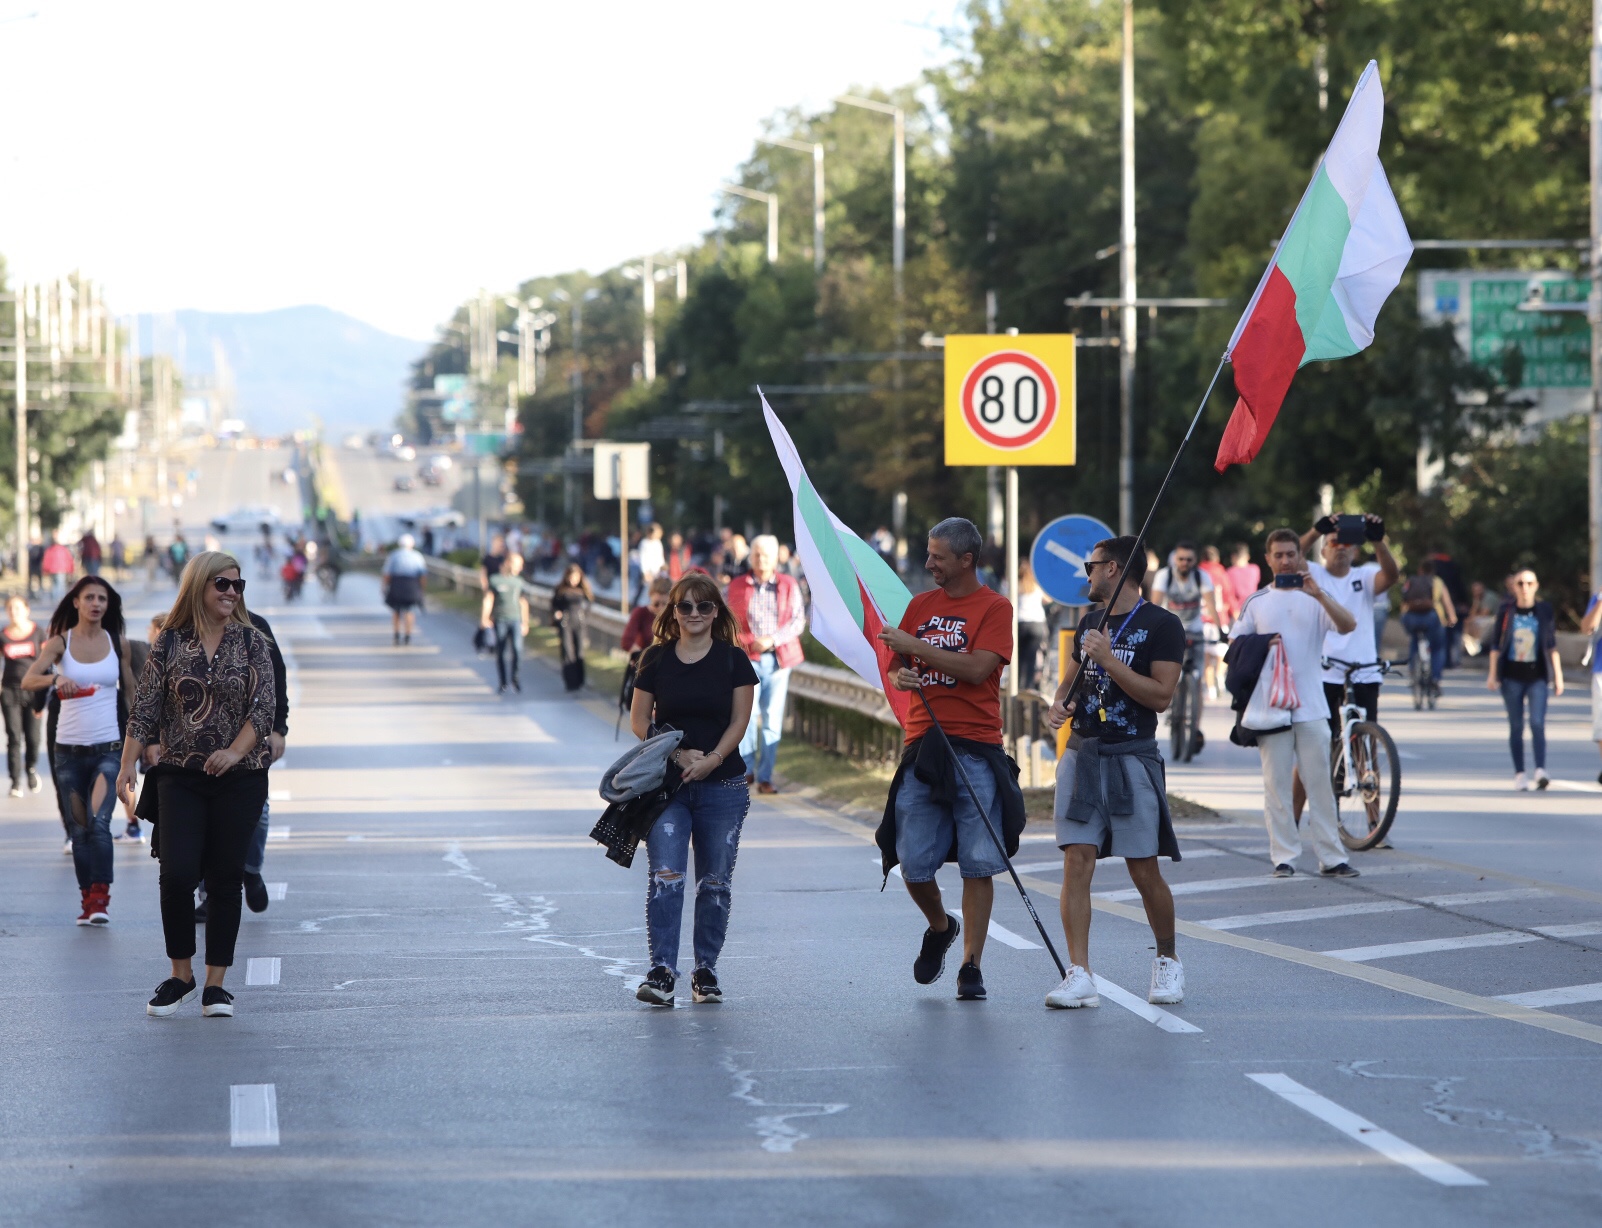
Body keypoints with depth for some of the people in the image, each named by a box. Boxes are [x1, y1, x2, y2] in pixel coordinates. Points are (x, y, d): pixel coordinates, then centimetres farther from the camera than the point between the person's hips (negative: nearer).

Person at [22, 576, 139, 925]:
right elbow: (28, 680, -15)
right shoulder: (60, 643, -1)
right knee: (79, 830, 5)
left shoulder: (117, 643, 4)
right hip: (68, 748, 1)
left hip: (107, 748, -1)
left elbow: (131, 692, 14)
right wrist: (55, 678, -36)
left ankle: (101, 898, -15)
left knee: (99, 822, -16)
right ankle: (88, 899, 13)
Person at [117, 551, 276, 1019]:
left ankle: (216, 983, 10)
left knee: (225, 879, 2)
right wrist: (128, 763, -6)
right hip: (180, 777, 0)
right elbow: (145, 708, 2)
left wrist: (235, 751, -19)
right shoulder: (170, 642, 3)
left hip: (240, 777, 0)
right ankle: (180, 976, 7)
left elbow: (263, 705, -4)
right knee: (177, 875, -10)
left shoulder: (251, 642, 3)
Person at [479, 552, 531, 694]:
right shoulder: (495, 580, 3)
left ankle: (515, 676, -4)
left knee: (517, 647, -18)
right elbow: (488, 599, 0)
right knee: (501, 653, 3)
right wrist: (484, 617, -10)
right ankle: (503, 683, 12)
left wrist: (525, 623, 19)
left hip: (515, 620, 2)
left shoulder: (519, 582, 13)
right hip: (499, 620, -2)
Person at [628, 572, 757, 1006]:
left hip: (722, 786, 0)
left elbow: (739, 721, 1)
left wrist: (711, 759, -14)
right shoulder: (656, 659, 5)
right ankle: (662, 971, -17)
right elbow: (639, 720, 5)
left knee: (715, 882, 4)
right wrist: (677, 754, -10)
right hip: (666, 784, 0)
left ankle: (706, 971, 15)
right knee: (665, 875, -13)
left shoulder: (733, 660, 3)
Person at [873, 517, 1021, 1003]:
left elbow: (977, 668, -14)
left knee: (978, 864, -4)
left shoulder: (994, 607, -1)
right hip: (922, 746, 4)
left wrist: (916, 647, -12)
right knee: (913, 864, 1)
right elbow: (895, 667, 16)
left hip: (976, 749, -4)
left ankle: (971, 967, 3)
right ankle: (940, 928, 30)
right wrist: (900, 676, -8)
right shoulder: (921, 605, 14)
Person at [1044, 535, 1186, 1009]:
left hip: (1132, 756, -5)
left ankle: (1168, 961, 20)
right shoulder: (1089, 622, 17)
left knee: (1144, 871, -2)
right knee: (1077, 862, -7)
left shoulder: (1162, 625, -4)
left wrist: (1108, 659, -17)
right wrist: (1059, 703, 7)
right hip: (1082, 752, 5)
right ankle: (1079, 975, -10)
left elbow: (1161, 695, -13)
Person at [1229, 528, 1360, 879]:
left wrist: (1319, 594, -22)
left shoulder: (1314, 597, 6)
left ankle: (1331, 857, 3)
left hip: (1311, 705, 0)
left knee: (1320, 783, 1)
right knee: (1276, 783, 0)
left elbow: (1348, 626, -10)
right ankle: (1283, 857, 5)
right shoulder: (1257, 602, 9)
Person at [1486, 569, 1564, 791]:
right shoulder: (1506, 612, 3)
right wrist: (1492, 674, 2)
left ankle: (1541, 770, -21)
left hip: (1537, 675, -1)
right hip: (1512, 676, 1)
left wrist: (1558, 676, 6)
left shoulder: (1544, 611, 4)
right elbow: (1496, 645, 7)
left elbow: (1552, 646, 8)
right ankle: (1519, 773, 10)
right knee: (1516, 726, 4)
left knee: (1537, 723, -16)